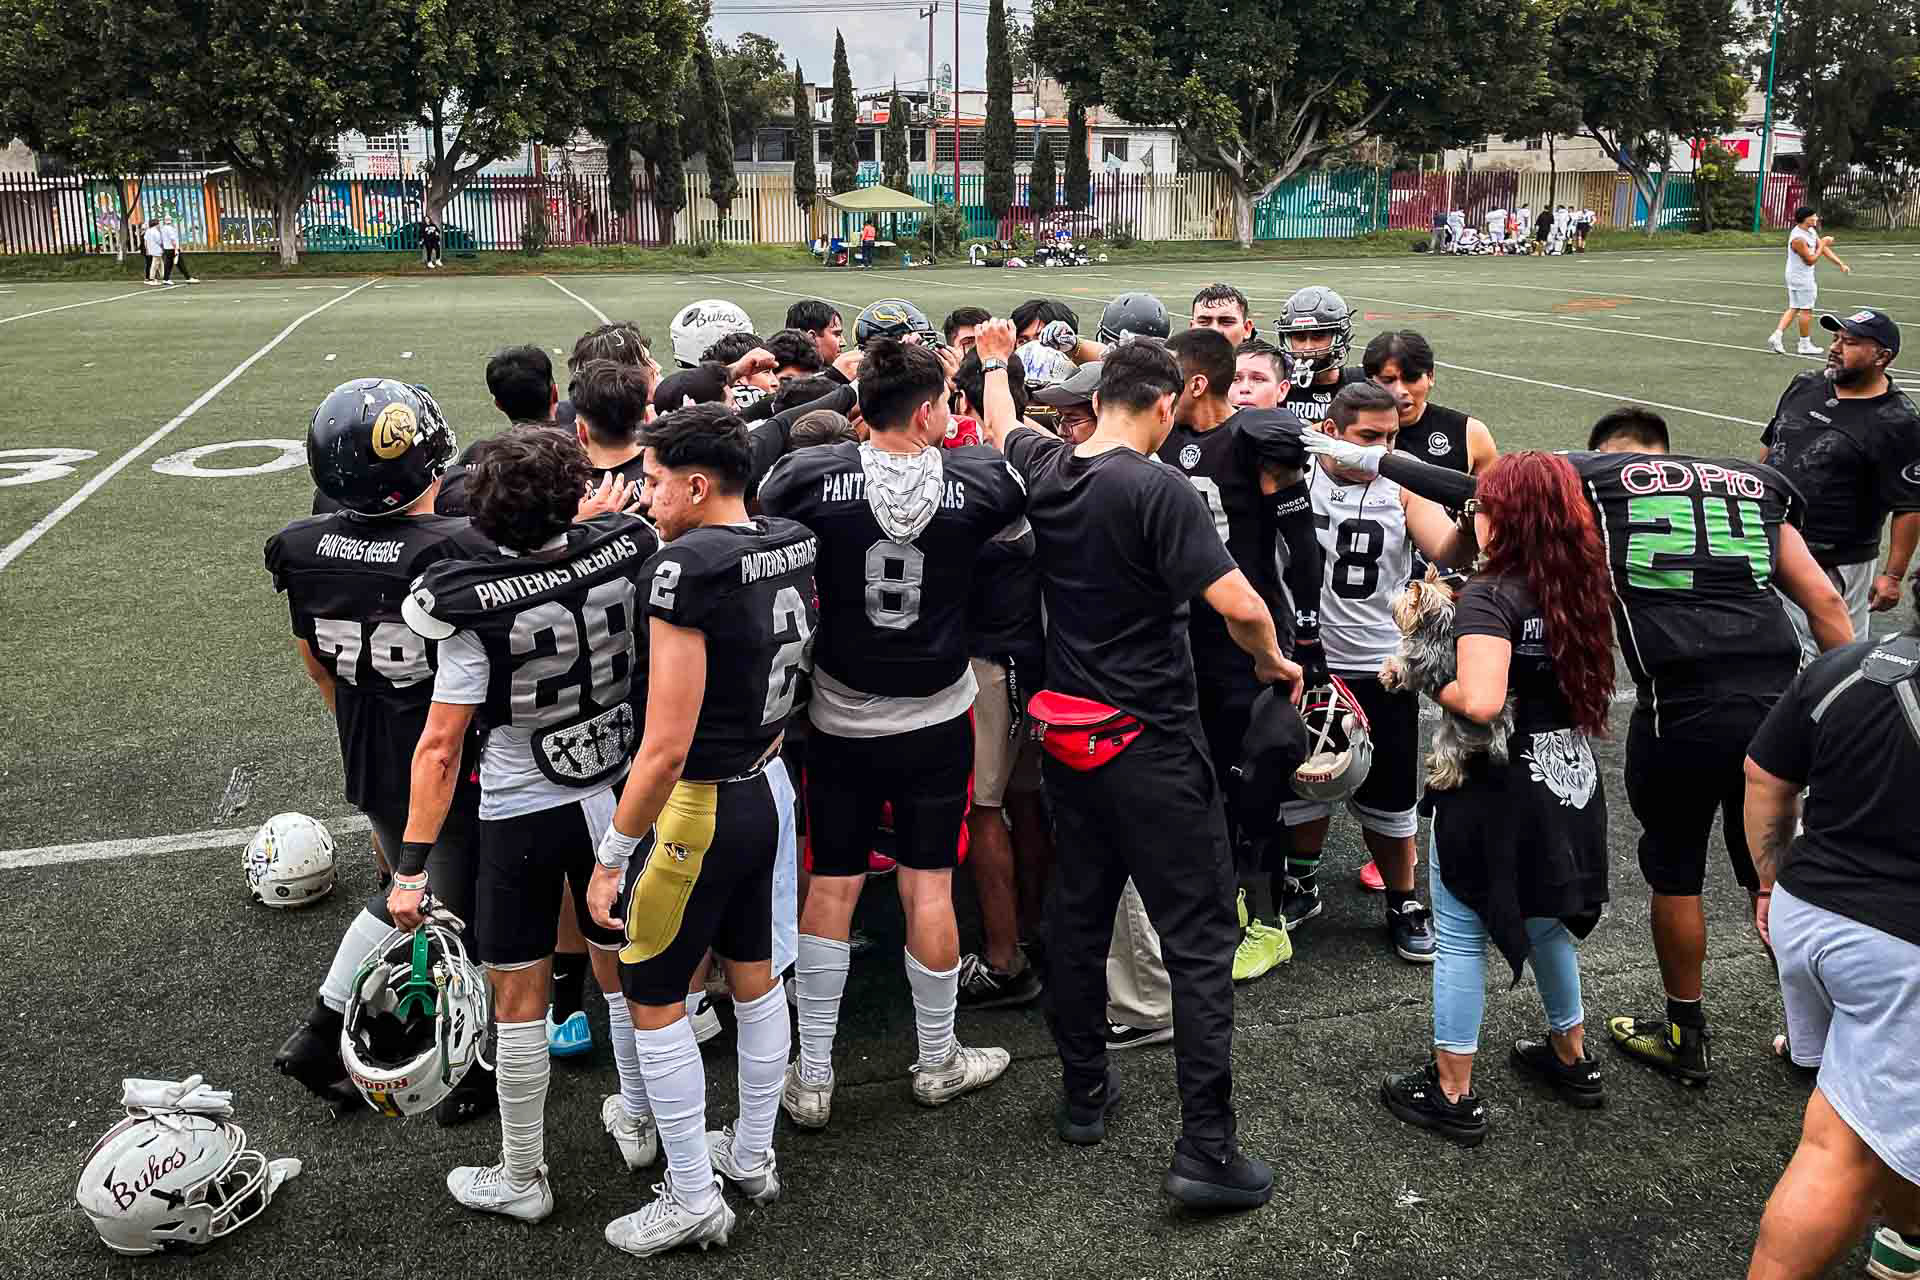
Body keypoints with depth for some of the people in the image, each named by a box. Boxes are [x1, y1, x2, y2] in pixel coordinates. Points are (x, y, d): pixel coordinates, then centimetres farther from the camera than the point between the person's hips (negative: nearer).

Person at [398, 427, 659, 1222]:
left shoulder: (475, 605, -21)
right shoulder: (620, 551, -14)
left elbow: (440, 747, -19)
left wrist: (412, 866, -14)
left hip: (520, 815, -4)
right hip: (616, 799, 4)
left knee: (519, 1000, 10)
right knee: (622, 967, 22)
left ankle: (521, 1179, 25)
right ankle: (636, 1123, 41)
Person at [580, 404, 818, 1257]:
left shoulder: (686, 568, -23)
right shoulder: (792, 549, -1)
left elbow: (666, 747, -23)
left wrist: (613, 854, -16)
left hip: (697, 809, -8)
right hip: (765, 790, 8)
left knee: (653, 1000, 7)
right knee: (753, 975, 19)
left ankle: (694, 1198, 18)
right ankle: (752, 1156, 36)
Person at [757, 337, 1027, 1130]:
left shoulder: (811, 477, -15)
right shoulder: (975, 482, -12)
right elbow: (1017, 467, 12)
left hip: (841, 722, 0)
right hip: (938, 722, 0)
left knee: (829, 889, 9)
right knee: (929, 888, 11)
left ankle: (811, 1076, 18)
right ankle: (938, 1062, 28)